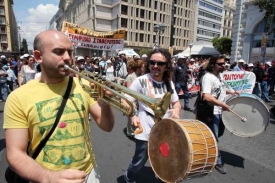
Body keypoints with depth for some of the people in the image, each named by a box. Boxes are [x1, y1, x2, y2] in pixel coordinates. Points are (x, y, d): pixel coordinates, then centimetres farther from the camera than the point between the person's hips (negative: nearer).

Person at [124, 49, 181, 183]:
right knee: (139, 162, 12)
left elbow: (176, 102, 14)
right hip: (146, 132, -4)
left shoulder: (168, 83, 4)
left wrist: (176, 109, -8)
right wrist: (132, 116, -30)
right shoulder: (141, 81, -13)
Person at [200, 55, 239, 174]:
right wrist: (223, 104, -27)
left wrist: (230, 92, 9)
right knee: (214, 138, 6)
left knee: (220, 132, 26)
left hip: (220, 111, 9)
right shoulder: (208, 77, -23)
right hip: (212, 113, -9)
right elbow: (206, 97, -33)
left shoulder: (219, 75, 7)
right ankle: (218, 162, 23)